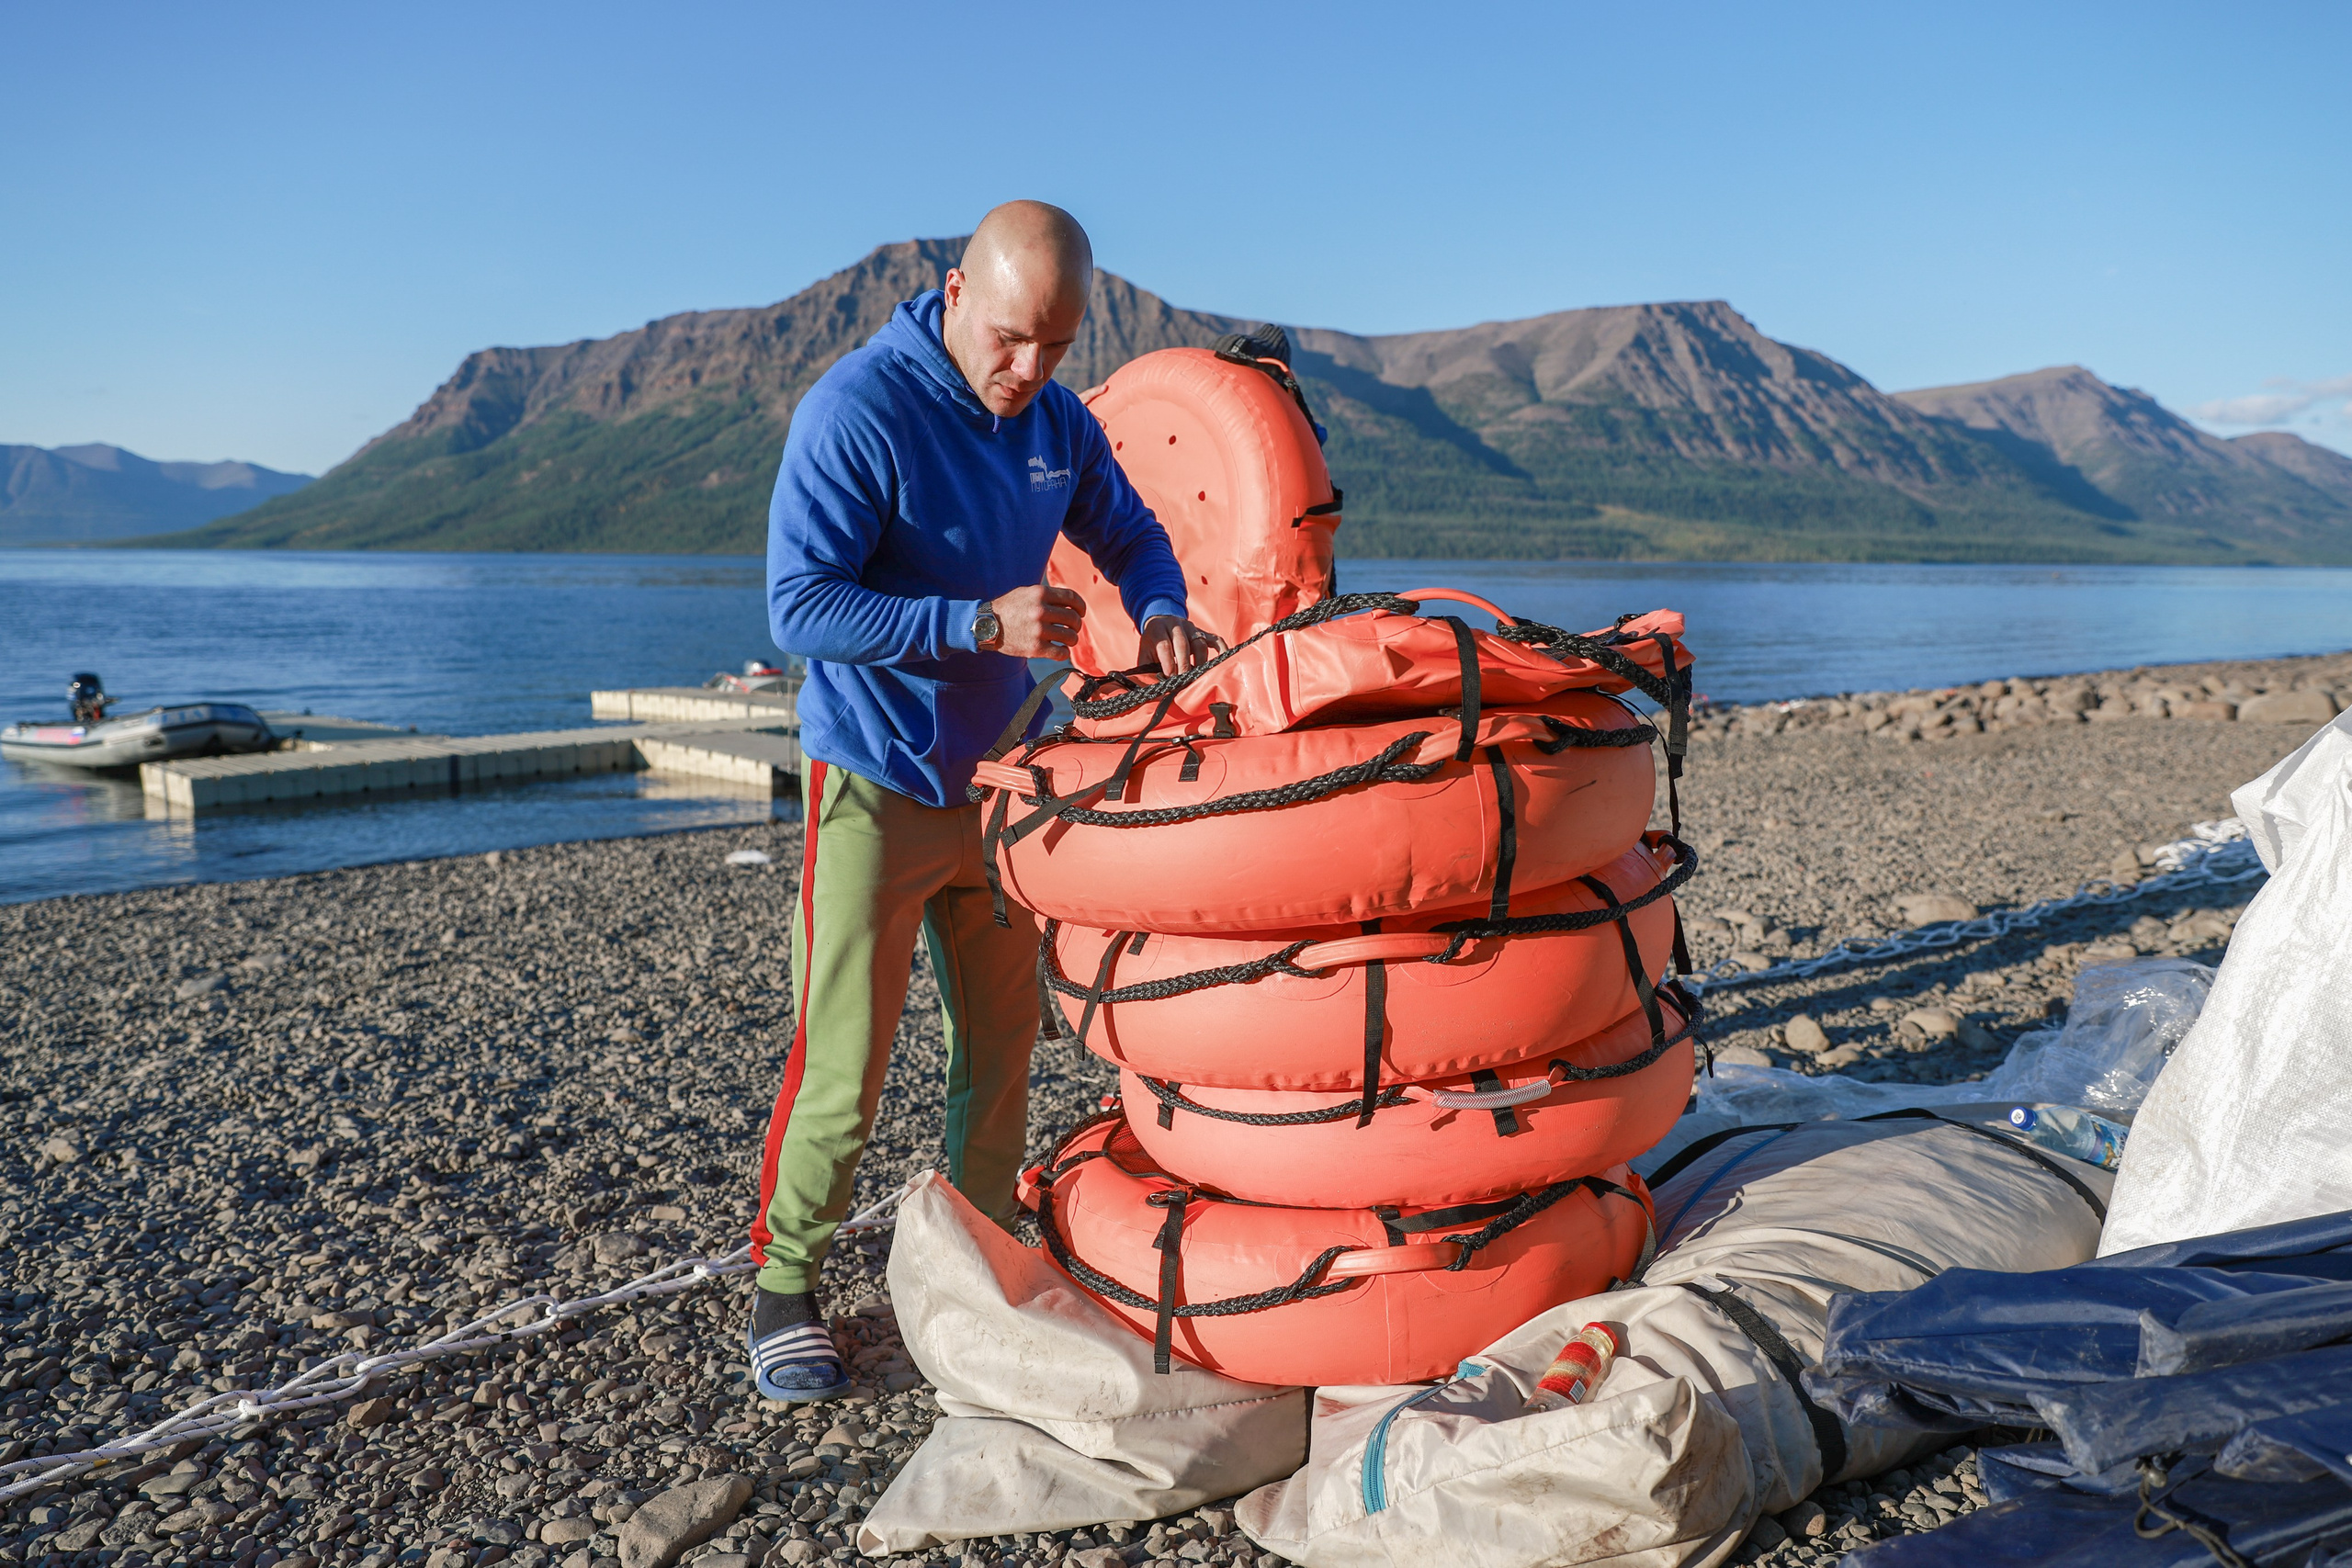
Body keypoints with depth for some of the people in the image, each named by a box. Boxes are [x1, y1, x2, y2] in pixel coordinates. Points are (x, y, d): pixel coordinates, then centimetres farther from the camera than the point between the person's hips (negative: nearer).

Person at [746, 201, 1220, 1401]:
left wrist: (1162, 614, -6)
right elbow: (799, 606, -22)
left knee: (1000, 1045, 12)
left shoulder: (1059, 421, 1)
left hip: (1002, 774, 6)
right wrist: (981, 623, -30)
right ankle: (784, 1281, 17)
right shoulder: (855, 410, -18)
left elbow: (1129, 534, 17)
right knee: (842, 1058, -2)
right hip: (877, 783, -6)